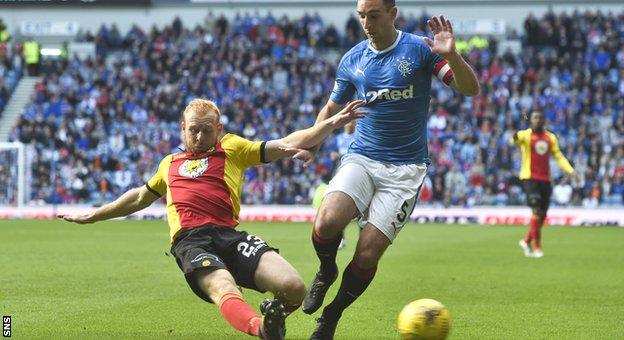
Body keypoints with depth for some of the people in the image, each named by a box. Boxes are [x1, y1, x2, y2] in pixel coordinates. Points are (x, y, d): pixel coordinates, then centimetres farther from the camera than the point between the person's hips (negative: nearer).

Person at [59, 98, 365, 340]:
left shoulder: (231, 148, 23)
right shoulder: (170, 164, 33)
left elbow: (289, 144, 18)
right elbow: (139, 198, 49)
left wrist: (334, 122, 6)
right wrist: (91, 217, 57)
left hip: (228, 234, 0)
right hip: (190, 241, 0)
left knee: (293, 288, -22)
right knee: (225, 291, -36)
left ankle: (273, 313, 13)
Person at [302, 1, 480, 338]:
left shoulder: (420, 49, -6)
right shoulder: (352, 60, 6)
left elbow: (470, 89, -13)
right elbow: (332, 108, 21)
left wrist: (451, 55, -33)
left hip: (405, 168, -2)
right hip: (361, 158, 2)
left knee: (367, 254, -11)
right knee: (326, 223, -26)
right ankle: (326, 271, 8)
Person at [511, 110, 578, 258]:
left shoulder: (550, 138, 12)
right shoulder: (525, 135, -3)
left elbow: (559, 157, 12)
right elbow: (517, 139, -25)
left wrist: (571, 170, -2)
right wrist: (515, 138, -51)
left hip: (545, 179, 5)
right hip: (530, 178, -5)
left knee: (542, 215, 8)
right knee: (537, 212, -16)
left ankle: (527, 241, 28)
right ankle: (536, 247, -8)